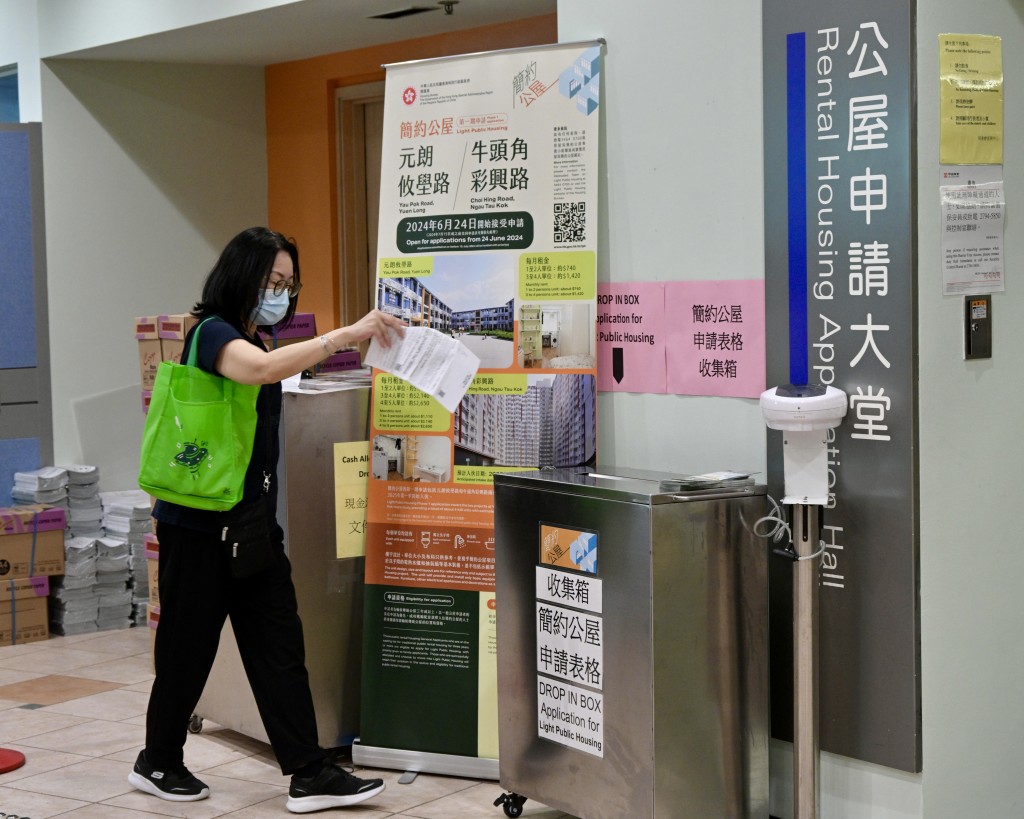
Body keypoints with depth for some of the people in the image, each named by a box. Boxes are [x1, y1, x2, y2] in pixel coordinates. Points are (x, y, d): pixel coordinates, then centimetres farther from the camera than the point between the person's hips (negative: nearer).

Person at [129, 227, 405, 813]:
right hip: (197, 523, -8)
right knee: (189, 645, 4)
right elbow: (262, 368, -35)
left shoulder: (258, 340, 14)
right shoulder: (214, 333, -13)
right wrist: (347, 334, -38)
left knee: (280, 644, 2)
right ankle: (159, 763, 22)